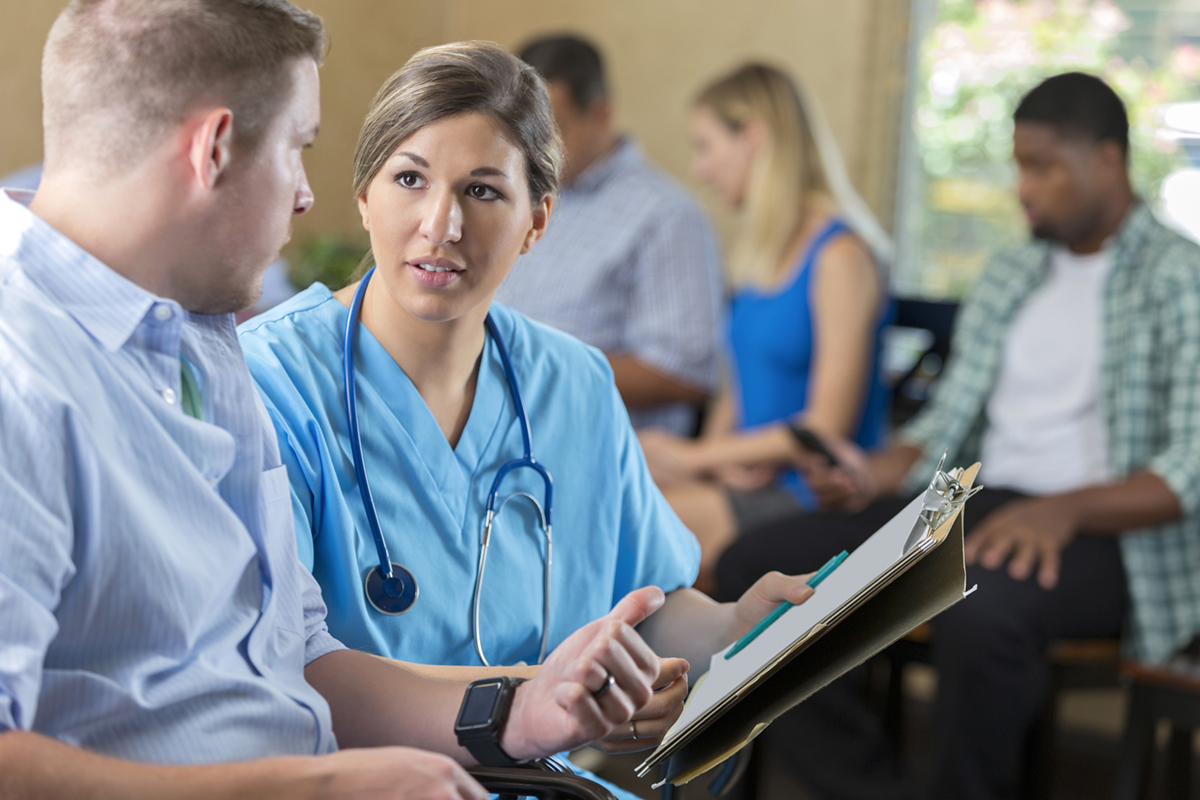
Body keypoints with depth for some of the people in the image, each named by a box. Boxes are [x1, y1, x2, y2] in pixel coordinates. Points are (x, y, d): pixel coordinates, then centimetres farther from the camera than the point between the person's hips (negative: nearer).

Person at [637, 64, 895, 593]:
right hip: (749, 480, 8)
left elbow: (828, 424, -13)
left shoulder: (839, 256, -10)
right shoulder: (759, 252, 17)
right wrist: (716, 450, -4)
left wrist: (692, 456, -10)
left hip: (817, 491, -7)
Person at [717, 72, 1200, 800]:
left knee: (981, 608, -41)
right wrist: (877, 475, -4)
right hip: (981, 506, 7)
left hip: (1105, 531, -7)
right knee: (756, 568, -12)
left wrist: (1065, 510, -28)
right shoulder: (1010, 276, 19)